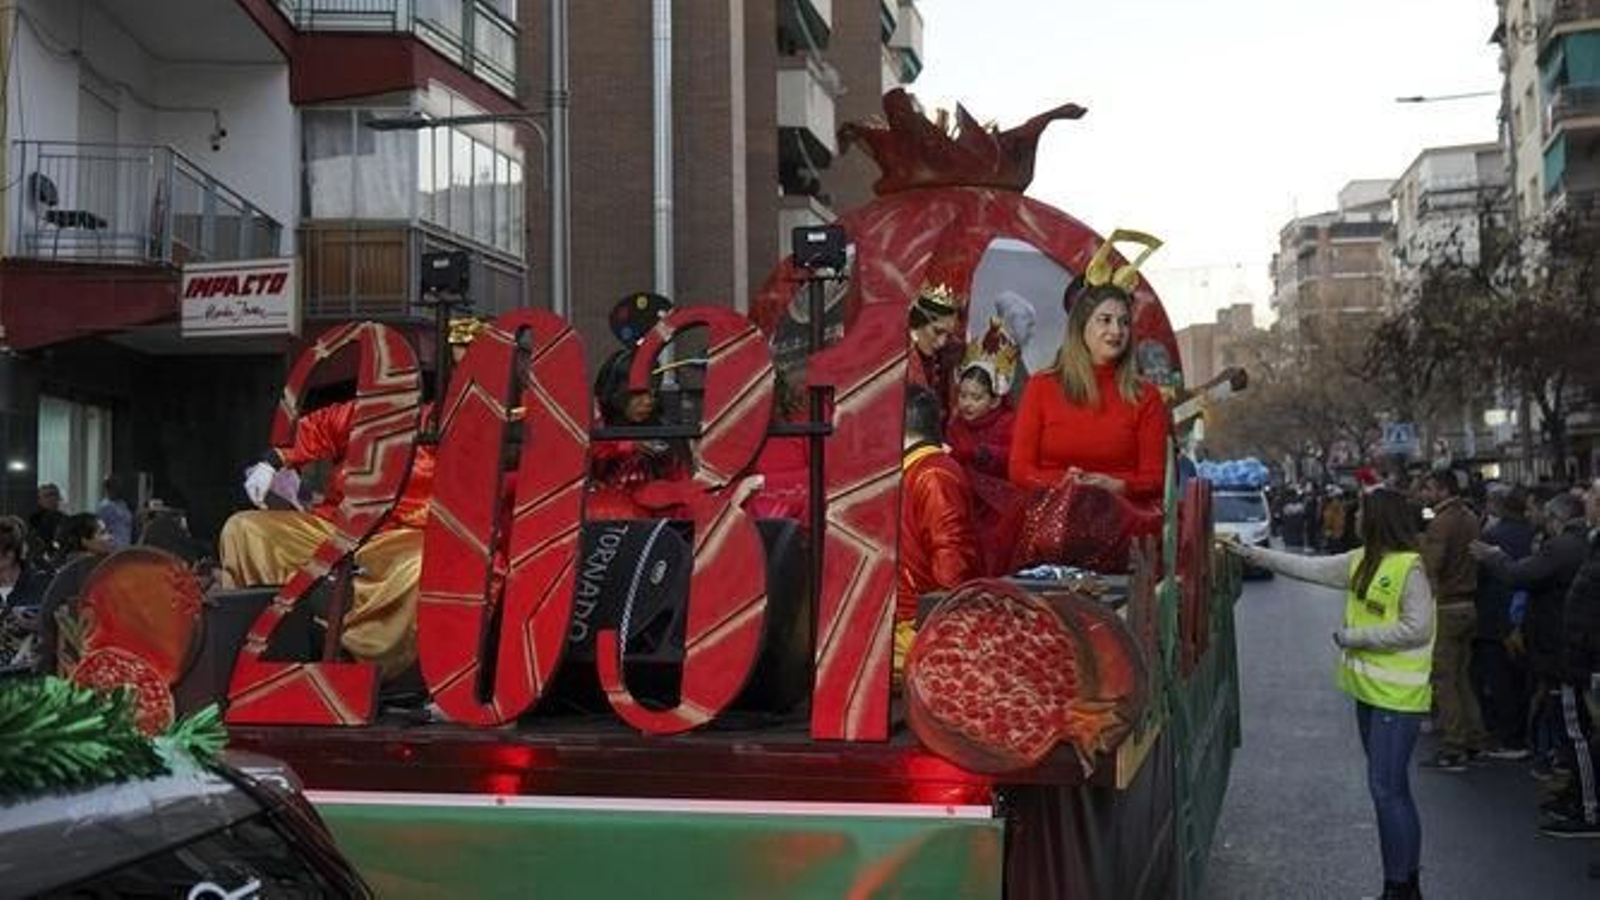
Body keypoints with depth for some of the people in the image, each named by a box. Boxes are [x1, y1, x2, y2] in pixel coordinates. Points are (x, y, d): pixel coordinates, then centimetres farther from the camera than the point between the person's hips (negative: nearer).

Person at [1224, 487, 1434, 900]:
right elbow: (1308, 567, 14)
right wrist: (1251, 553, 14)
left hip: (1397, 697, -9)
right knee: (1390, 788, 14)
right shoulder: (1360, 561, 8)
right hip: (1370, 691, 9)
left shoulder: (1410, 568, -17)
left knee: (1387, 789, -9)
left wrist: (1354, 637, -15)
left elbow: (1416, 628, -22)